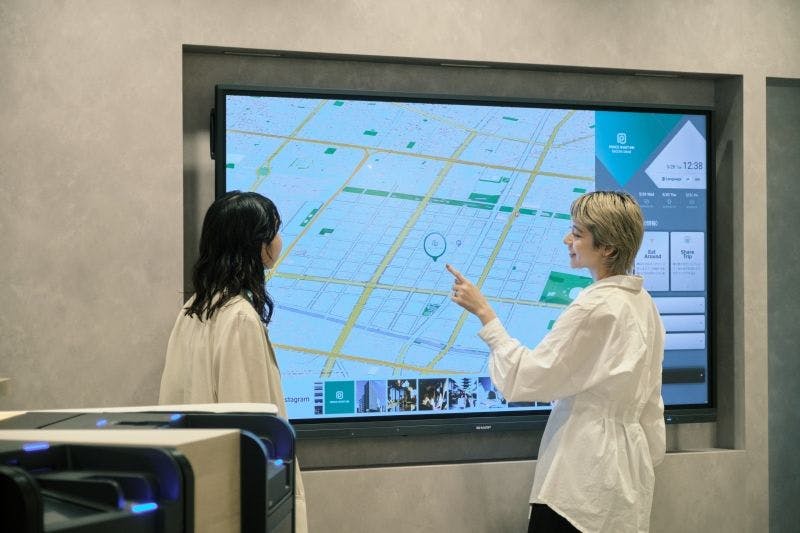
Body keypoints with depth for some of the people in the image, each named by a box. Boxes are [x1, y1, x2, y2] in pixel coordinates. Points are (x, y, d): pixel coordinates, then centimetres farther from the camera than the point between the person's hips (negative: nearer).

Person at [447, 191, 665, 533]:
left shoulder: (595, 309, -19)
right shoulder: (643, 303, 7)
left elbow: (524, 379, -15)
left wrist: (484, 313, -10)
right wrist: (647, 461, 21)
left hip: (585, 478, -9)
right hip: (625, 469, 9)